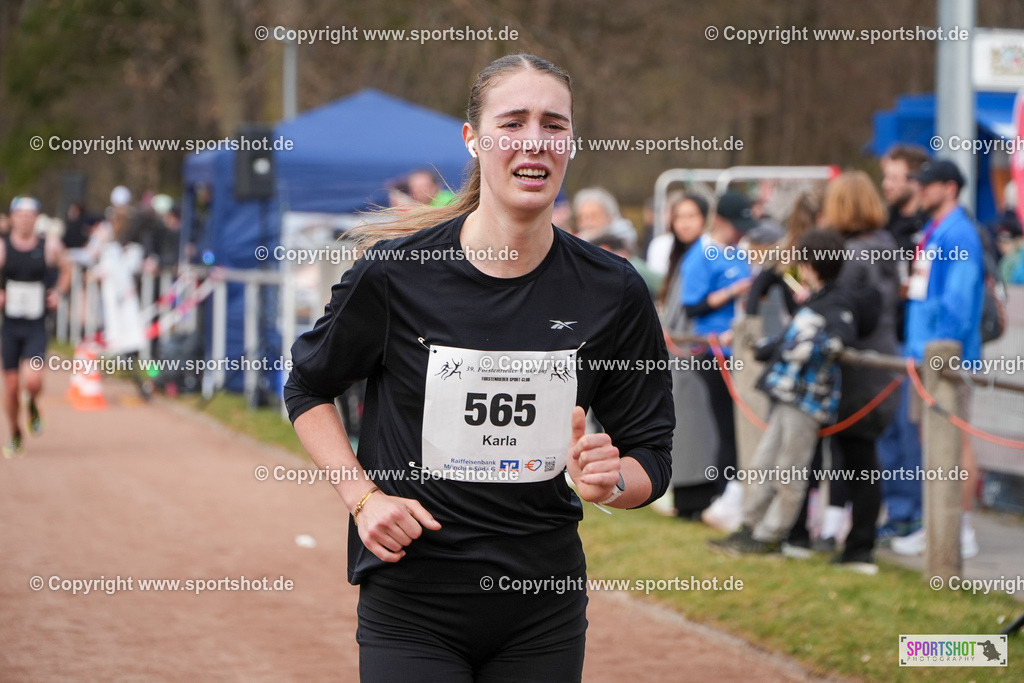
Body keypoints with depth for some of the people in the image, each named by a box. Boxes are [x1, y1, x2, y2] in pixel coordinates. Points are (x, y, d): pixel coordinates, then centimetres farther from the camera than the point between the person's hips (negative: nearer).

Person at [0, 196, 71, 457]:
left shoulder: (49, 246, -1)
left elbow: (66, 269, 17)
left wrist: (58, 292, 2)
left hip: (37, 327, 0)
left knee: (33, 380, -19)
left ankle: (33, 406, 16)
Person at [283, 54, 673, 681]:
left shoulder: (612, 291, -3)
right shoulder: (395, 273, -9)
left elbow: (652, 457, 4)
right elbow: (309, 389, 7)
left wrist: (610, 482, -18)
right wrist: (363, 497, -6)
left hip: (545, 609, 2)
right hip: (411, 604, -2)